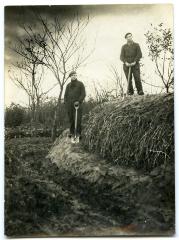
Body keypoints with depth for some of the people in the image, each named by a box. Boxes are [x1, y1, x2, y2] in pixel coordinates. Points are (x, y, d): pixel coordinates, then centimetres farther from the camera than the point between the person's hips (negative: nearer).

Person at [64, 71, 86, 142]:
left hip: (77, 104, -4)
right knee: (71, 119, 3)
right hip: (69, 105, 4)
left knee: (77, 119, -10)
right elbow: (66, 95, 17)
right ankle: (72, 134, 10)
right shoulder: (68, 85, 16)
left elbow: (83, 94, -2)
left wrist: (79, 101, -14)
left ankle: (78, 135, -5)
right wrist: (65, 103, 2)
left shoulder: (80, 84, 4)